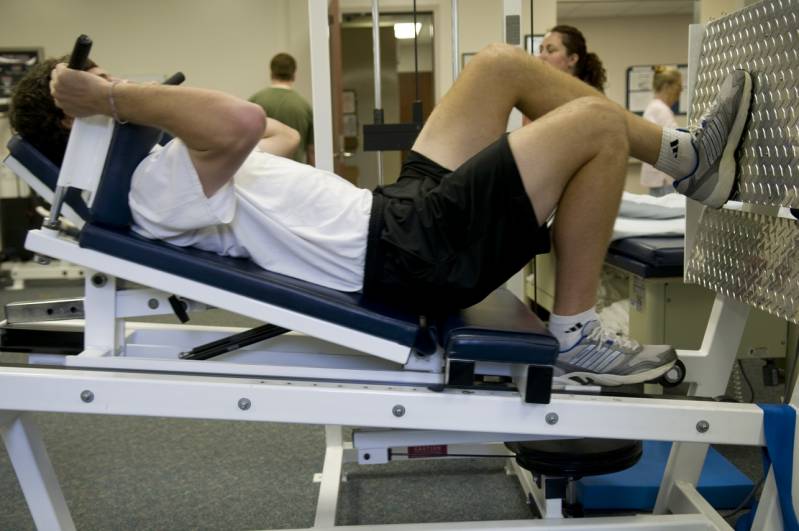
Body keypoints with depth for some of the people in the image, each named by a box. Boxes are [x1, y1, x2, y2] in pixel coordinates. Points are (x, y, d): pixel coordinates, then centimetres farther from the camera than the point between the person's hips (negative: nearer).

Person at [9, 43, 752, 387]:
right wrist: (111, 98, -25)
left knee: (500, 65, 13)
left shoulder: (151, 174, 14)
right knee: (595, 123, -12)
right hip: (410, 253, -10)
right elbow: (243, 122, -36)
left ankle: (685, 161, 21)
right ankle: (576, 339, 0)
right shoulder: (154, 191, -18)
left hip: (396, 213, 11)